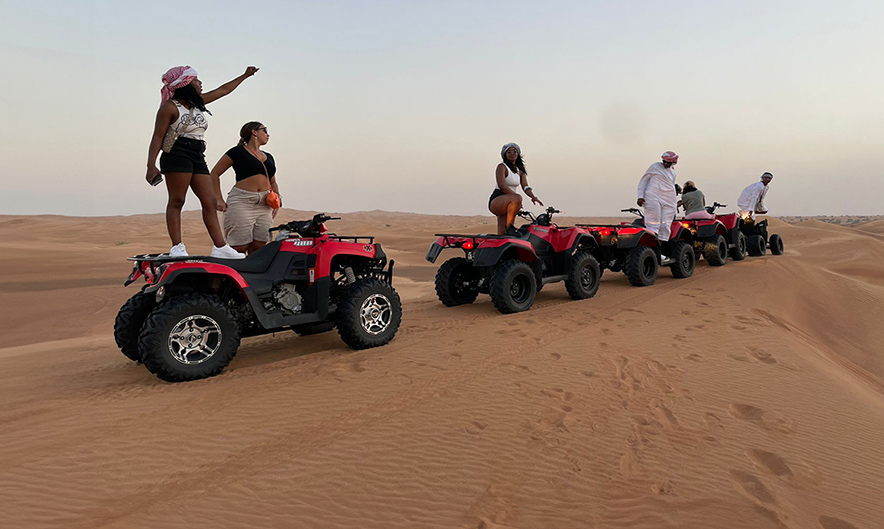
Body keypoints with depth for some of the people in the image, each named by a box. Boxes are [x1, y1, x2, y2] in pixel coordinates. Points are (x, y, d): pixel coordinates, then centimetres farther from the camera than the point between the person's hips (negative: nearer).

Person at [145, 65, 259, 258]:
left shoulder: (197, 103, 19)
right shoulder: (169, 107, -3)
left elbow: (223, 90, 30)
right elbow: (157, 136, -8)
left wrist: (245, 76, 36)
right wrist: (151, 165, -18)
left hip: (198, 157, 8)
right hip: (177, 155, -8)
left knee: (209, 203, -1)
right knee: (176, 201, -9)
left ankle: (220, 247, -4)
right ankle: (177, 247, -9)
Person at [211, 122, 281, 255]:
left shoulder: (269, 157, 21)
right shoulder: (238, 152, 2)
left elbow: (273, 182, 30)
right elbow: (215, 174, 4)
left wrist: (277, 199, 10)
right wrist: (219, 200, -4)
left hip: (264, 204, 6)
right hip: (241, 202, -6)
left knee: (259, 248, 0)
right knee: (240, 247, -11)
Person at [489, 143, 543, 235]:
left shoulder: (520, 171, 19)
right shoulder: (502, 167, -2)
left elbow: (525, 186, 6)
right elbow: (502, 186, -15)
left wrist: (533, 196, -15)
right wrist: (516, 196, -24)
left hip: (509, 203, 7)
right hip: (496, 201, -7)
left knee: (502, 234, -3)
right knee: (517, 198, -36)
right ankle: (509, 226, -30)